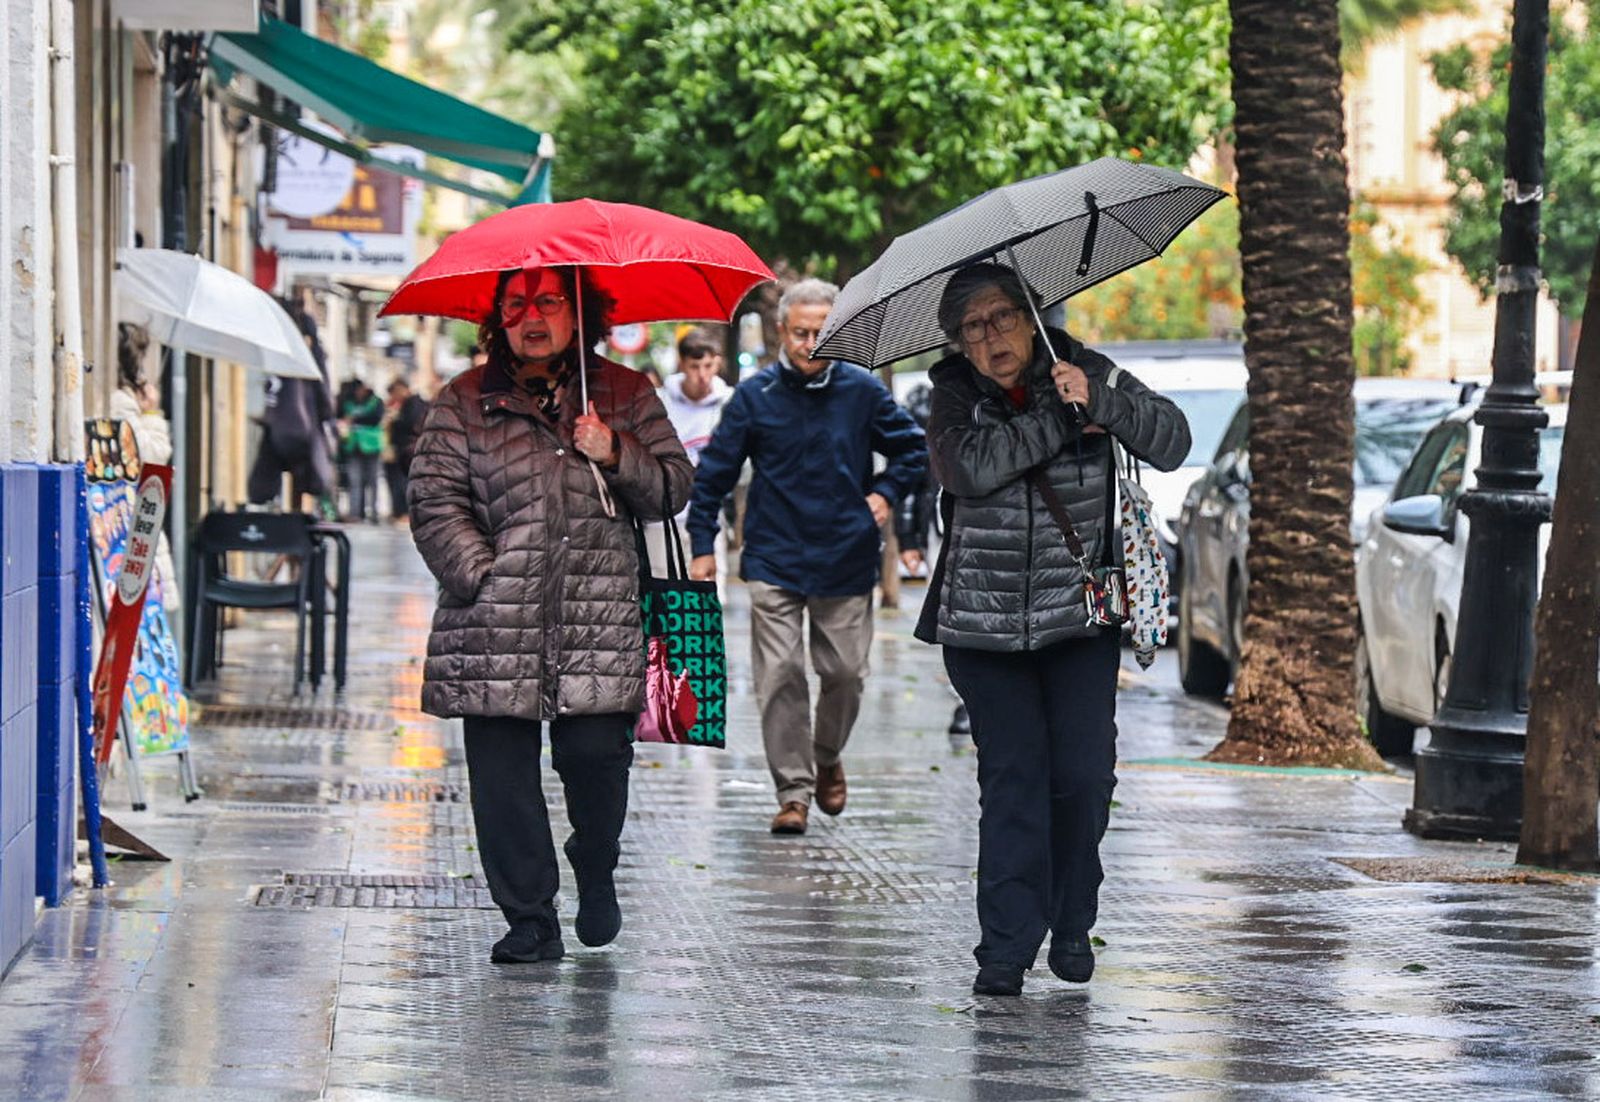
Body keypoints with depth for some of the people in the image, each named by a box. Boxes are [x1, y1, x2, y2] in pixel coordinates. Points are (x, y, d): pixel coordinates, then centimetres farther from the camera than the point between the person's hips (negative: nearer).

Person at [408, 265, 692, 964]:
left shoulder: (625, 395, 13)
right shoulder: (465, 403, 9)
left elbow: (674, 489, 11)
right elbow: (434, 500, 3)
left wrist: (616, 455, -7)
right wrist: (482, 576, -9)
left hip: (598, 617, 0)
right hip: (495, 624, 0)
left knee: (594, 753, -9)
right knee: (502, 772, -1)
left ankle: (596, 873, 22)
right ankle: (529, 922, 9)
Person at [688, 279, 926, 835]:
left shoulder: (863, 391, 0)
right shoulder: (754, 396, -2)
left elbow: (912, 448, 15)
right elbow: (714, 472, 4)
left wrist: (885, 493, 0)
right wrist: (702, 545, 0)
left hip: (847, 559, 1)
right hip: (774, 560, -1)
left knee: (845, 672, 6)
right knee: (780, 677, -6)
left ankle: (827, 760, 33)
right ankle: (793, 789, 1)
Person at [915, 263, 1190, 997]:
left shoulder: (1084, 372, 0)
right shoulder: (956, 395, -1)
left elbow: (1172, 444, -9)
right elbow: (971, 467, -22)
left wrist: (1101, 402, -24)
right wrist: (1063, 422, -20)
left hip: (1081, 613, 1)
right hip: (984, 622, 0)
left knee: (1084, 774, -3)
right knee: (1011, 778, -5)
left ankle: (1071, 928, 17)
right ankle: (1006, 948, -1)